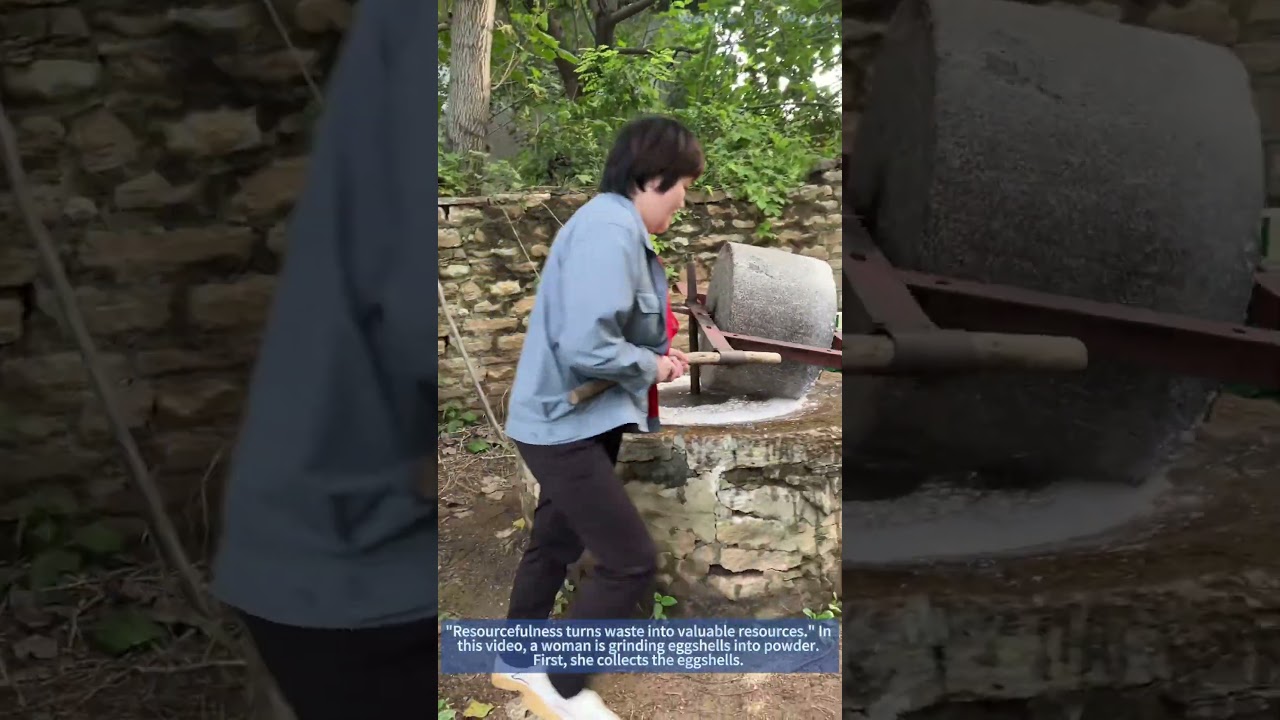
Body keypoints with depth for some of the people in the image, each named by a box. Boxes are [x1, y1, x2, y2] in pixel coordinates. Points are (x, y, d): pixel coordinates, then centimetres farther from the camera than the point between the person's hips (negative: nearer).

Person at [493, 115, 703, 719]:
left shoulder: (619, 229, 9)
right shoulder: (609, 231, -23)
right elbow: (586, 346, -31)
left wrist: (656, 354, 0)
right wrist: (652, 367, -15)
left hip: (577, 421, 11)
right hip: (565, 424, -11)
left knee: (555, 544, 23)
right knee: (631, 561, -4)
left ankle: (517, 661, 42)